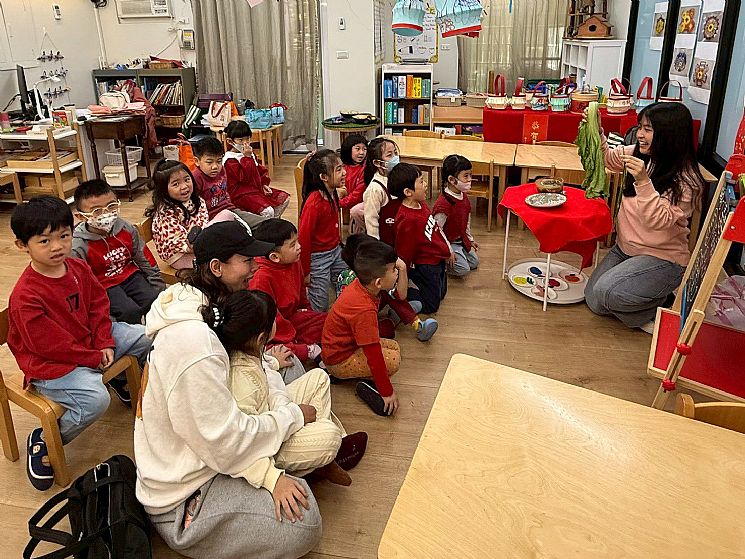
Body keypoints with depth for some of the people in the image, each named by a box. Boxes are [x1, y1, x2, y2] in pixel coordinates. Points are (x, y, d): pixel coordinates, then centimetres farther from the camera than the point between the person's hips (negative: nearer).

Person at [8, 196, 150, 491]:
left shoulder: (79, 268, -2)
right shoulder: (25, 297, -25)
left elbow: (98, 303, 7)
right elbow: (49, 345, -23)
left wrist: (105, 342, -5)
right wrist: (94, 357, -16)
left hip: (89, 340, 8)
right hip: (51, 364, -8)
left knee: (146, 336, 6)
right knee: (95, 399, -31)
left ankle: (120, 377, 32)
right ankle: (43, 442, -6)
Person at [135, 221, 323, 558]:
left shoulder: (188, 307, 0)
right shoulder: (192, 341, -31)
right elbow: (228, 442, -27)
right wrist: (293, 415, -14)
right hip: (181, 500, -9)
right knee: (305, 524, -16)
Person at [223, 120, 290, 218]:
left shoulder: (250, 154, 14)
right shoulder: (230, 160, -15)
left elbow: (260, 170, 25)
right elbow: (243, 177, -25)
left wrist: (264, 184, 9)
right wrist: (247, 157, -24)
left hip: (257, 189, 9)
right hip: (242, 194, -9)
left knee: (285, 198, 4)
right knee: (267, 211, -30)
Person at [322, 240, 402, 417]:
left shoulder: (360, 285, -10)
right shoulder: (364, 310, -35)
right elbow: (374, 356, -29)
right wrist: (387, 392, -22)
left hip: (345, 344, 10)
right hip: (339, 361, -10)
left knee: (394, 347, 10)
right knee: (393, 360, -21)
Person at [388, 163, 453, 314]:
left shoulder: (420, 204, -4)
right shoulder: (408, 220, -33)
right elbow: (404, 253, -23)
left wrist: (448, 250, 19)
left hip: (438, 260, 9)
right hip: (425, 266, -9)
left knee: (441, 294, 25)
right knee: (431, 305, 3)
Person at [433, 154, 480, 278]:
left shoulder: (463, 196, -4)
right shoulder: (443, 204, -33)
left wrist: (470, 239, 19)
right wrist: (448, 251, -22)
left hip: (461, 239, 9)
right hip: (449, 242, -9)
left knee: (474, 263, 17)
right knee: (463, 269, -13)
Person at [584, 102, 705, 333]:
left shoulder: (685, 180, -21)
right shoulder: (640, 154, -3)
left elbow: (658, 220, -29)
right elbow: (608, 159, 14)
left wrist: (643, 182, -38)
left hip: (663, 258, -7)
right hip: (625, 248, 7)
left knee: (605, 292, -24)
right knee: (593, 301, 5)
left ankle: (664, 308, 3)